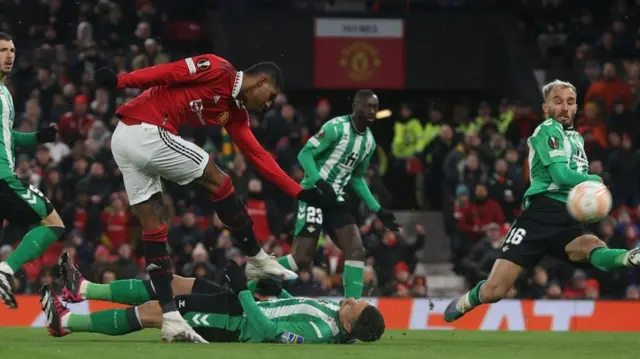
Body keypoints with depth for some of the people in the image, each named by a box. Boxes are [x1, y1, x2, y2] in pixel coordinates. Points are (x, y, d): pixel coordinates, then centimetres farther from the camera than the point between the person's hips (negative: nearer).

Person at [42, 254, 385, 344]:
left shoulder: (318, 332, -31)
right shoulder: (334, 308, -4)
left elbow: (265, 329, -34)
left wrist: (243, 288, -28)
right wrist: (277, 290, 4)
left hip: (236, 325, -9)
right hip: (241, 306, 9)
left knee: (149, 312, -8)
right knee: (173, 283, 12)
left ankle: (66, 321, 6)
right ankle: (84, 288, 22)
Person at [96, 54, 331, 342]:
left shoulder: (234, 112, 21)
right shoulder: (219, 71, -4)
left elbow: (257, 155, 21)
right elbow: (168, 72, -13)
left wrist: (299, 192, 17)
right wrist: (119, 81, -21)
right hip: (148, 132, -10)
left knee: (153, 229, 6)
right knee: (219, 183, 1)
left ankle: (171, 319, 4)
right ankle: (258, 259, 13)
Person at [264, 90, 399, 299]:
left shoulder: (369, 141, 11)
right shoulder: (337, 128, -14)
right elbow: (305, 154, -16)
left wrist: (378, 210, 16)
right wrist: (320, 183, -30)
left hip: (335, 199, 8)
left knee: (357, 251, -7)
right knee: (302, 259, -11)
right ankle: (253, 272, 11)